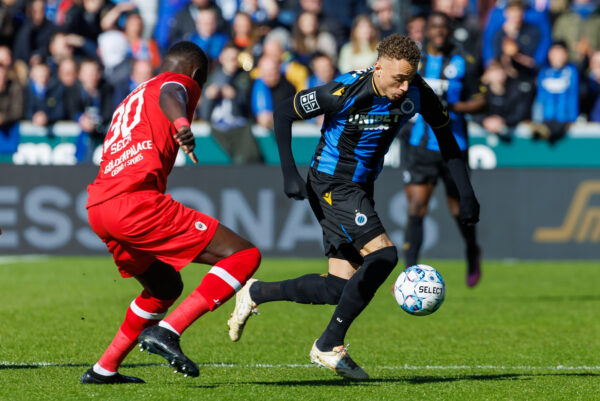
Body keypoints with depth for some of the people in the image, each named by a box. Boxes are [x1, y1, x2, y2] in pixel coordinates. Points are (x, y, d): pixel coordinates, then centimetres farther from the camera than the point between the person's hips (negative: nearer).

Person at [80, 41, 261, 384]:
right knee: (244, 256, -8)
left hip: (98, 207, 9)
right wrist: (182, 123, -37)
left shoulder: (131, 100, 34)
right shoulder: (179, 81, 9)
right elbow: (170, 96, -16)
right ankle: (167, 331, -19)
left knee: (166, 287, 31)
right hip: (136, 200, -9)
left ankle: (104, 369, 29)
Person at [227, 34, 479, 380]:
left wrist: (466, 193, 0)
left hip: (361, 188, 7)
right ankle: (329, 346, -12)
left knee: (341, 288, 2)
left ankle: (256, 293, 21)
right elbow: (284, 112, -13)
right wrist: (290, 173, -19)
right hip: (332, 185, -7)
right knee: (383, 254, -23)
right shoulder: (345, 92, -24)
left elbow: (445, 134, 6)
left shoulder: (416, 93, -10)